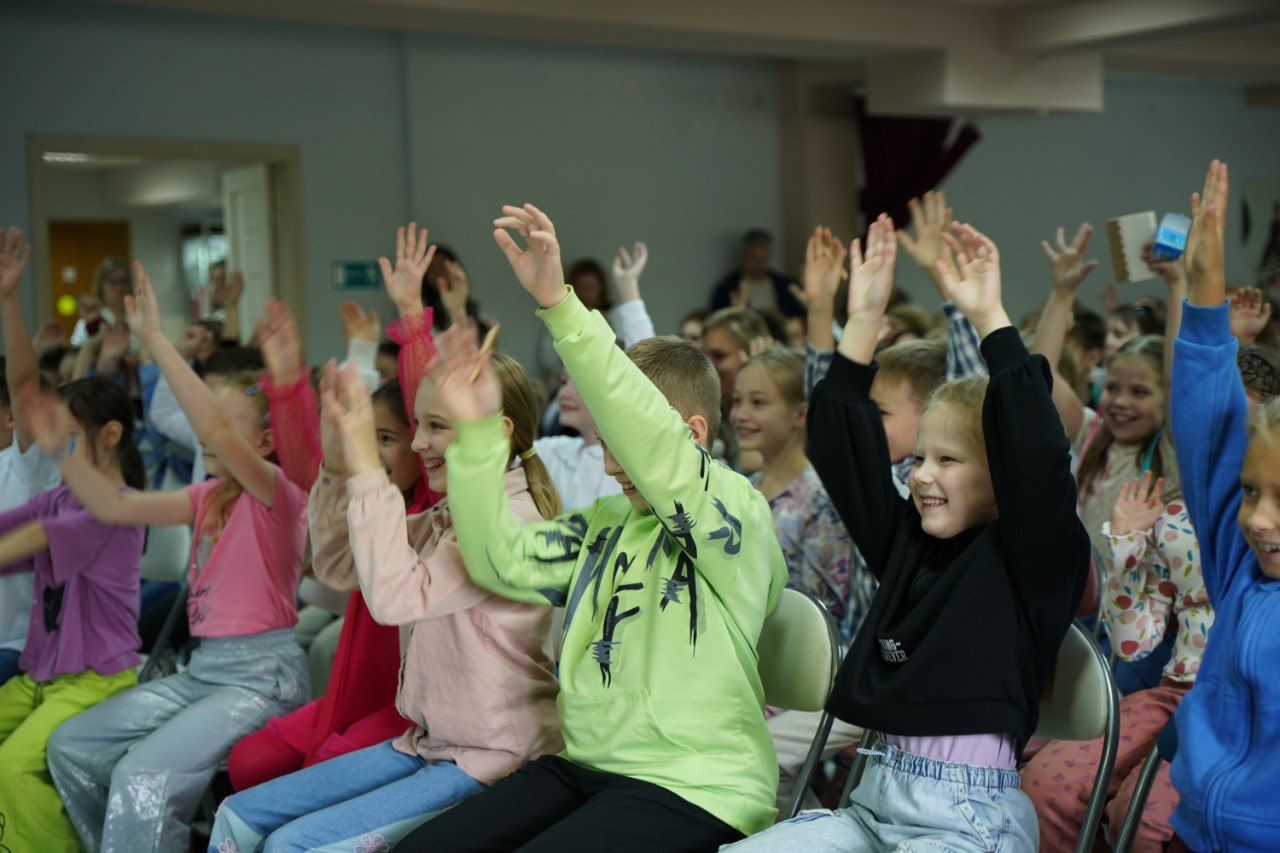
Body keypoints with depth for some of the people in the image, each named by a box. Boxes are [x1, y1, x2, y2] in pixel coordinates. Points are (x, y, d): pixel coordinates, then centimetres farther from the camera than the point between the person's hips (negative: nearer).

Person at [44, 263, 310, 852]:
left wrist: (156, 339, -29)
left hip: (262, 673, -9)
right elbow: (115, 506, 9)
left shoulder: (277, 494, -11)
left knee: (142, 778, -25)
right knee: (71, 747, 5)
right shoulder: (209, 498, 13)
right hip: (202, 667, 9)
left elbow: (216, 432, -29)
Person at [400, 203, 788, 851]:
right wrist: (477, 433, -2)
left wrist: (559, 304, -31)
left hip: (692, 789, -7)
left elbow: (651, 441, -25)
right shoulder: (603, 525, 15)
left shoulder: (738, 519, -9)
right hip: (581, 767, 7)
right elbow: (502, 560, 7)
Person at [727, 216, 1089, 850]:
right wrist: (864, 318, 10)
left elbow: (1036, 457, -21)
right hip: (876, 802, 6)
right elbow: (841, 446, 15)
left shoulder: (1029, 557, -3)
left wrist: (990, 320, -19)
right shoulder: (907, 542, 14)